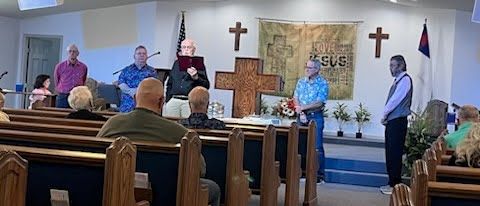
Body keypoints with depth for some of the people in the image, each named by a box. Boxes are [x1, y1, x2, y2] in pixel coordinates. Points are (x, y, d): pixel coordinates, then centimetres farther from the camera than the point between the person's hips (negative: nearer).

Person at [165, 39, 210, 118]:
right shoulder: (177, 63, 18)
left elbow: (206, 85, -3)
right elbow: (169, 84, 22)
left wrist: (196, 78, -20)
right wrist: (168, 100, 14)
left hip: (189, 102, -4)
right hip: (174, 101, 4)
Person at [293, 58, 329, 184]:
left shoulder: (322, 83, -6)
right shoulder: (301, 82, 10)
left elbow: (319, 103, -14)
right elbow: (295, 98, 6)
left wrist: (302, 107, -14)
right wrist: (301, 112, -9)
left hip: (315, 117, -5)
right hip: (302, 116, 5)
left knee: (317, 146, -4)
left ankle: (320, 175, 1)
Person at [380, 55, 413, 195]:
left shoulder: (405, 80, -11)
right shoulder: (398, 81, 16)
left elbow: (395, 100, -15)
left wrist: (384, 115, -6)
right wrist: (386, 116, 5)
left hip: (397, 122, -9)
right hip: (392, 121, 9)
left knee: (395, 153, -5)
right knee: (390, 153, 13)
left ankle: (395, 184, 0)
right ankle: (392, 182, 20)